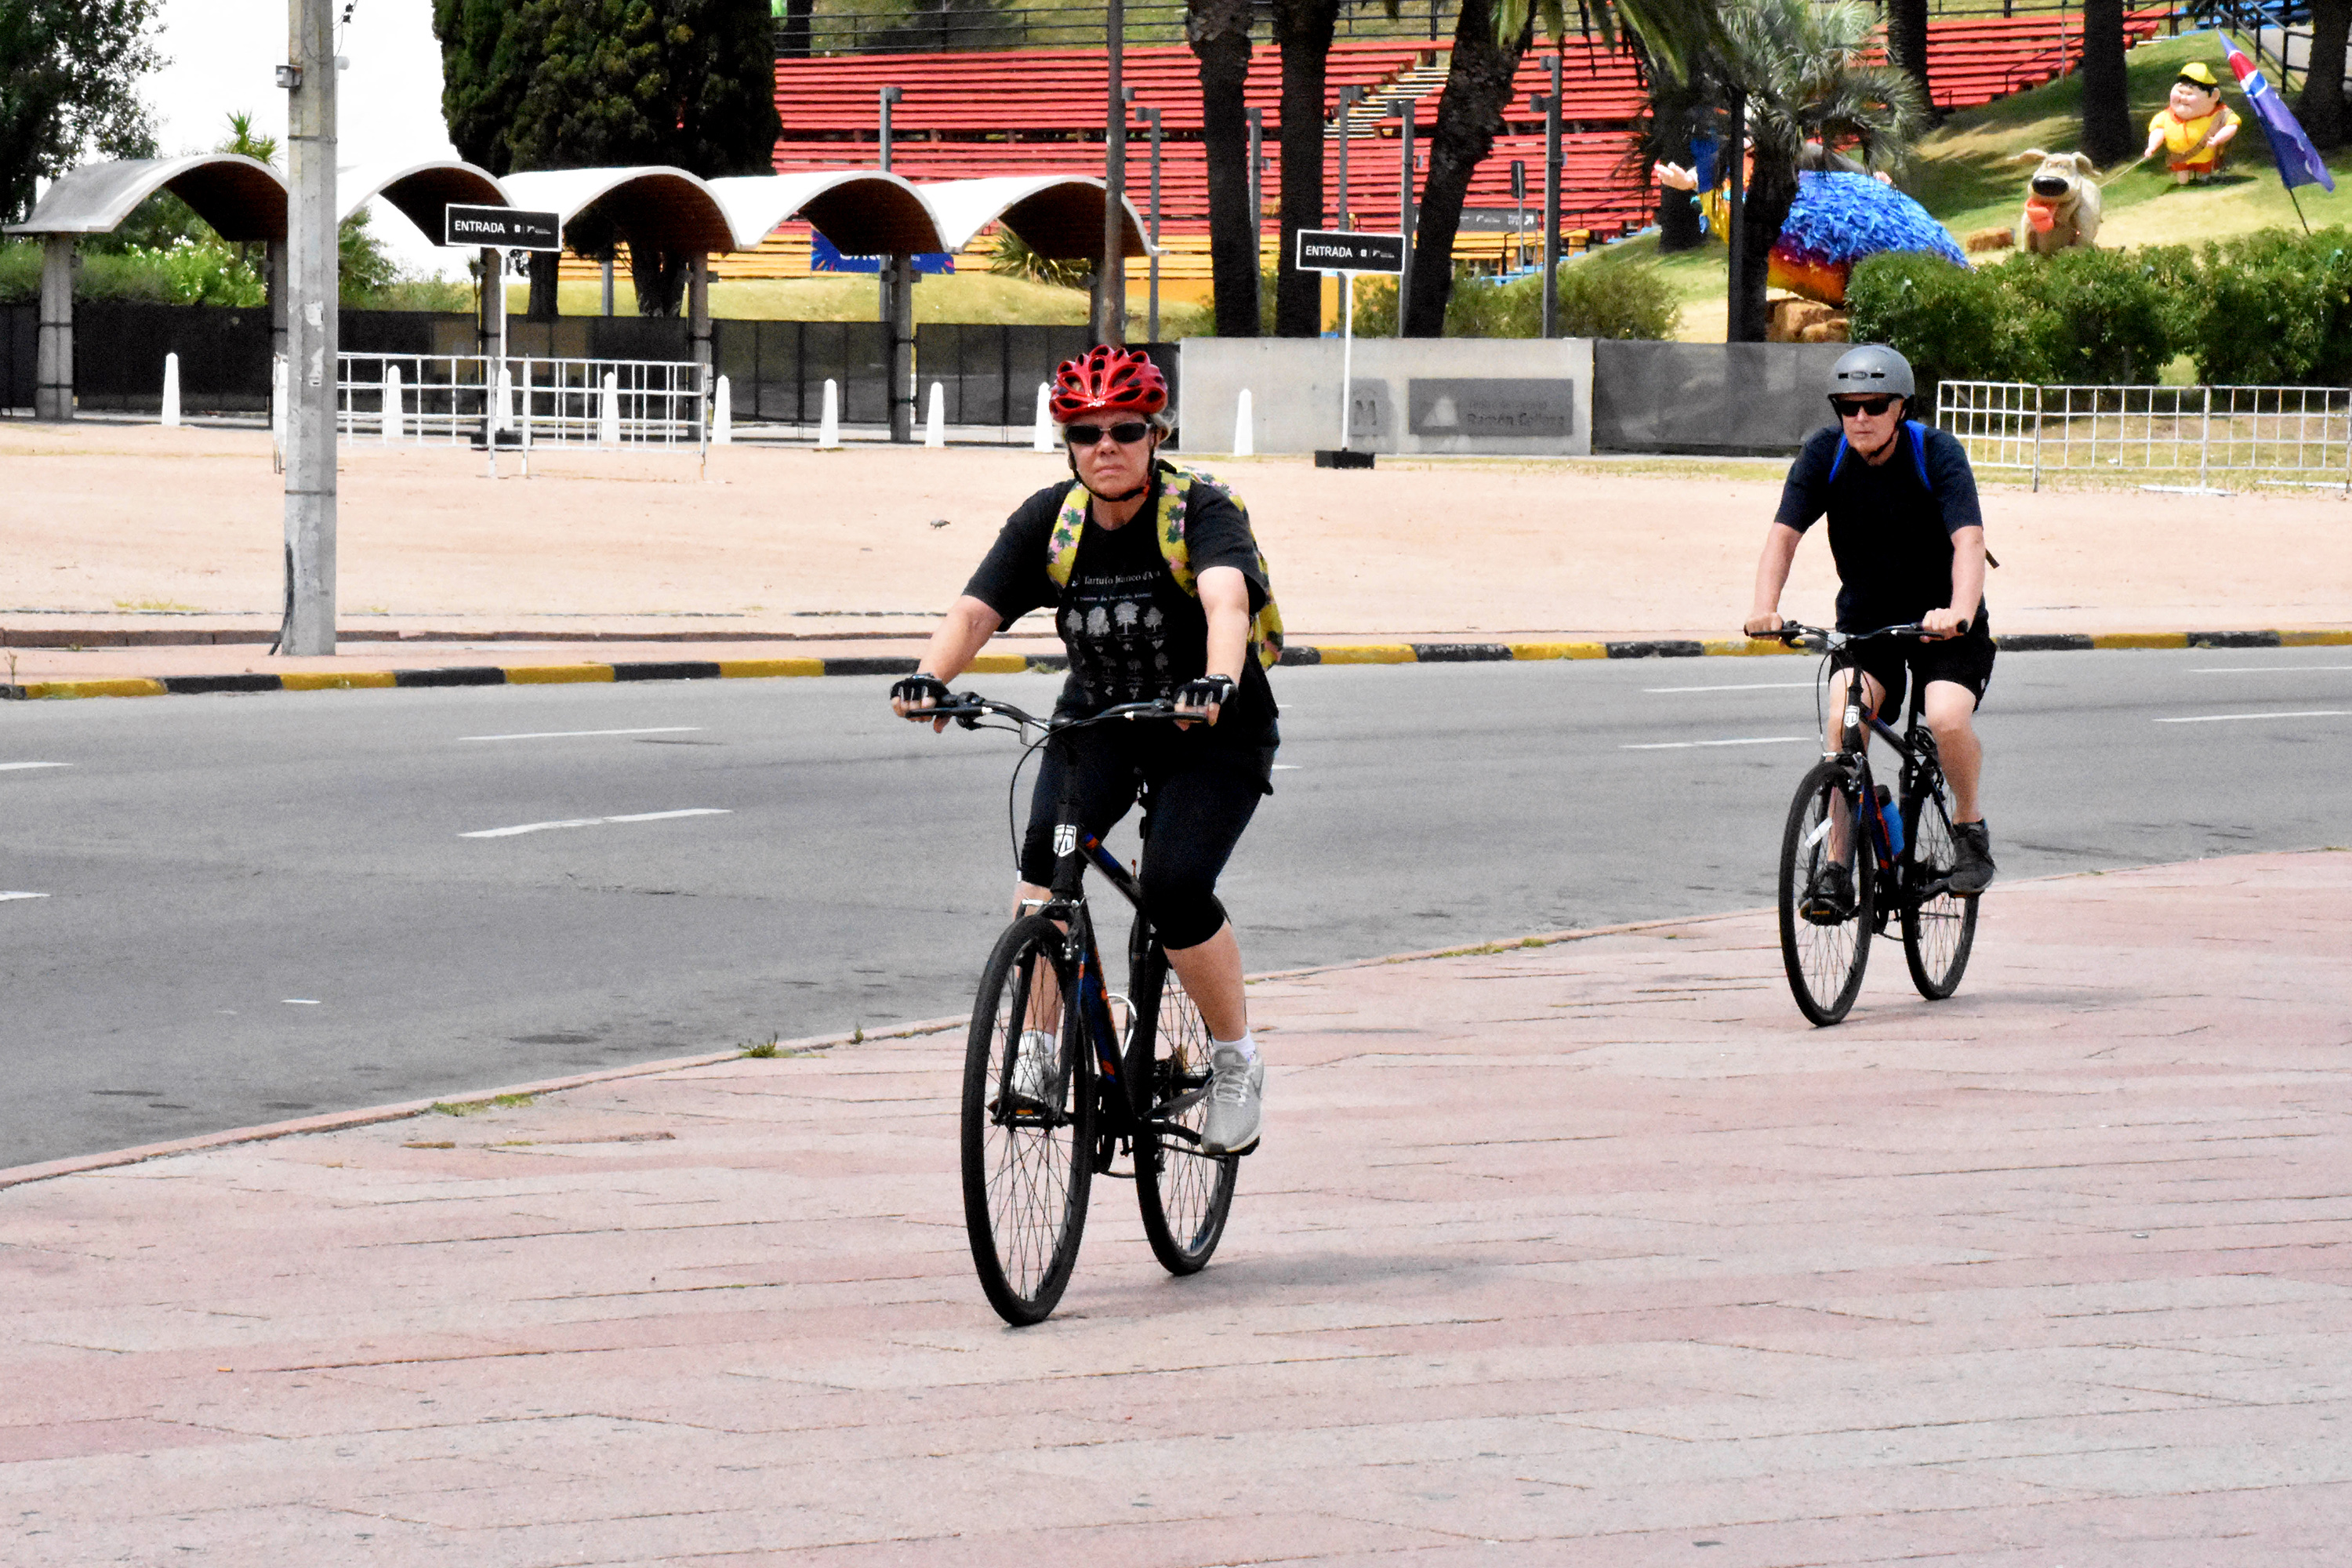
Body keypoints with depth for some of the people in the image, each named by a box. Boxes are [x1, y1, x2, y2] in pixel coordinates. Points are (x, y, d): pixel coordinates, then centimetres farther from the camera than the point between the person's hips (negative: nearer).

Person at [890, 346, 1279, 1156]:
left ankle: (1236, 1059, 0)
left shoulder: (1202, 511, -21)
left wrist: (1217, 682, -61)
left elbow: (1226, 597, -40)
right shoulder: (1049, 520, -9)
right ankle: (1037, 1045, -14)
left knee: (1175, 887, -23)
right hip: (1097, 721, 4)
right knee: (1046, 851, -24)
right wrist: (929, 677, -41)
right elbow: (976, 608, -20)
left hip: (1212, 734, -4)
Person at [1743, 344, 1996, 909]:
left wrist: (1959, 612, -49)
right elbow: (1784, 535, -17)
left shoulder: (1937, 453, -19)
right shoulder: (1824, 454, -11)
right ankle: (1837, 868, -16)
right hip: (1865, 618, 2)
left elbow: (1968, 541, -30)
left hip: (1942, 619, -2)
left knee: (1948, 718, -29)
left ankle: (1969, 825, 1)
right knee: (1844, 717, -25)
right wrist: (1765, 609, -35)